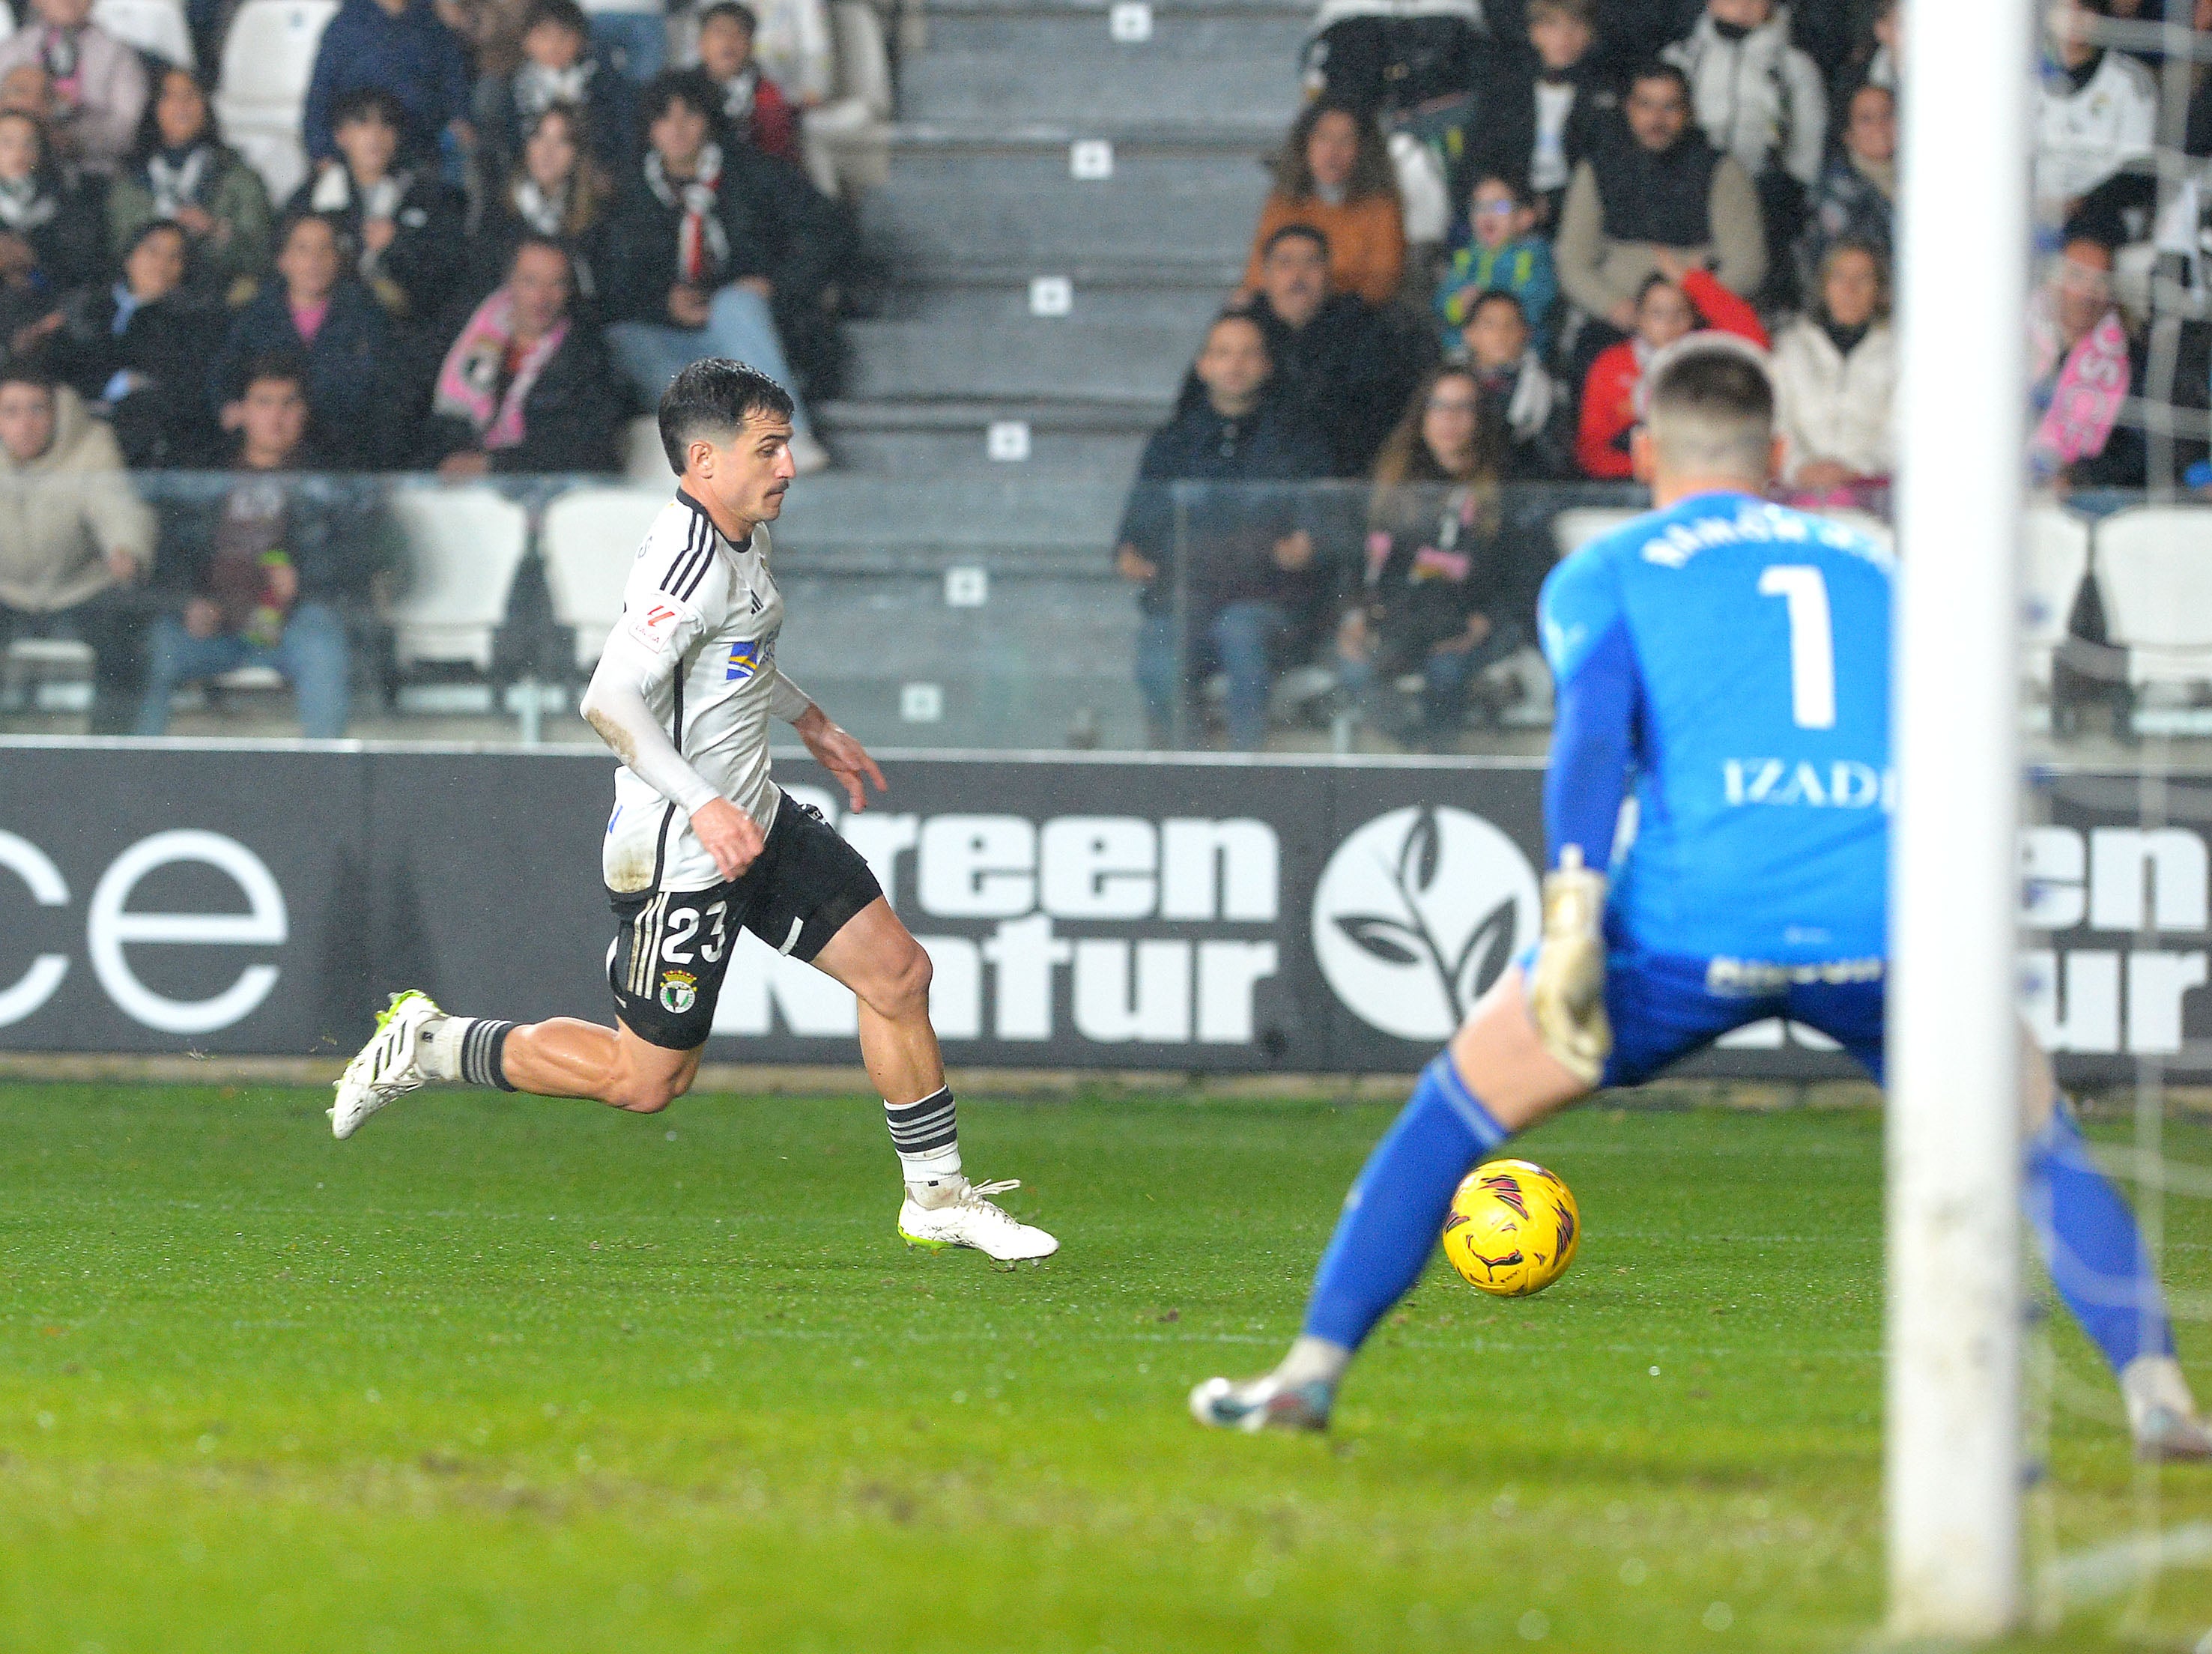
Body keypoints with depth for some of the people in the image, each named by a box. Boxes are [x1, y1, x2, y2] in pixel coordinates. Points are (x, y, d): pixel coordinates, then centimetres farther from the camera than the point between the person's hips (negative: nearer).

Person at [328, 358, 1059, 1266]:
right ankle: (429, 1045, 13)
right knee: (647, 1079, -1)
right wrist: (704, 807, -37)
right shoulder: (691, 562, -24)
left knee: (896, 971, 6)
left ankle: (937, 1197, 17)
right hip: (680, 849, -10)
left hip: (754, 820, 10)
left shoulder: (741, 539, 8)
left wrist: (809, 722, 34)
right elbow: (610, 699, -33)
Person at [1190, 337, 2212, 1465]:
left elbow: (1596, 724, -4)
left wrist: (1573, 917, -13)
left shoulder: (1603, 574, 16)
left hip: (1693, 921, -2)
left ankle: (1311, 1371, 14)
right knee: (2032, 1137, 24)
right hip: (1891, 922, 2)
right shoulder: (1873, 569, 26)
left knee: (1460, 1104, 18)